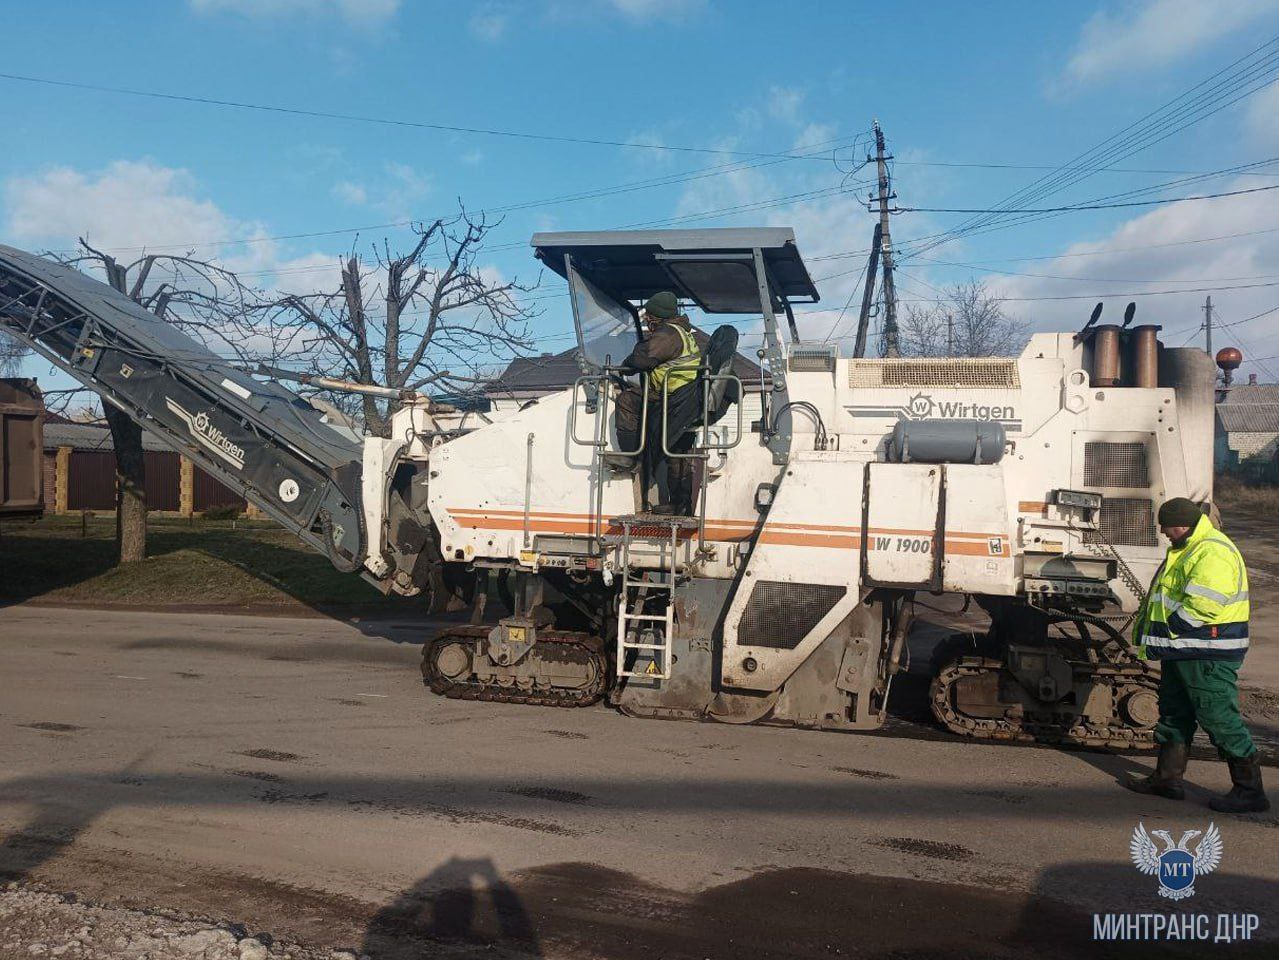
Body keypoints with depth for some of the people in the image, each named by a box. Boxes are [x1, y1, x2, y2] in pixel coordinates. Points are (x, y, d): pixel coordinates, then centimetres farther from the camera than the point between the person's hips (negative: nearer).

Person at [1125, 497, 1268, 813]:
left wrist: (1166, 632, -16)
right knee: (1174, 713, 15)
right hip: (1183, 651, 11)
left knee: (1220, 718, -5)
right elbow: (1172, 598, 23)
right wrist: (1156, 637, 11)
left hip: (1208, 654, -11)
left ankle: (1250, 791, 5)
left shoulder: (1213, 552, -19)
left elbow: (1201, 605, -27)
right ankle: (1167, 779, 24)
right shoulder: (1190, 549, 17)